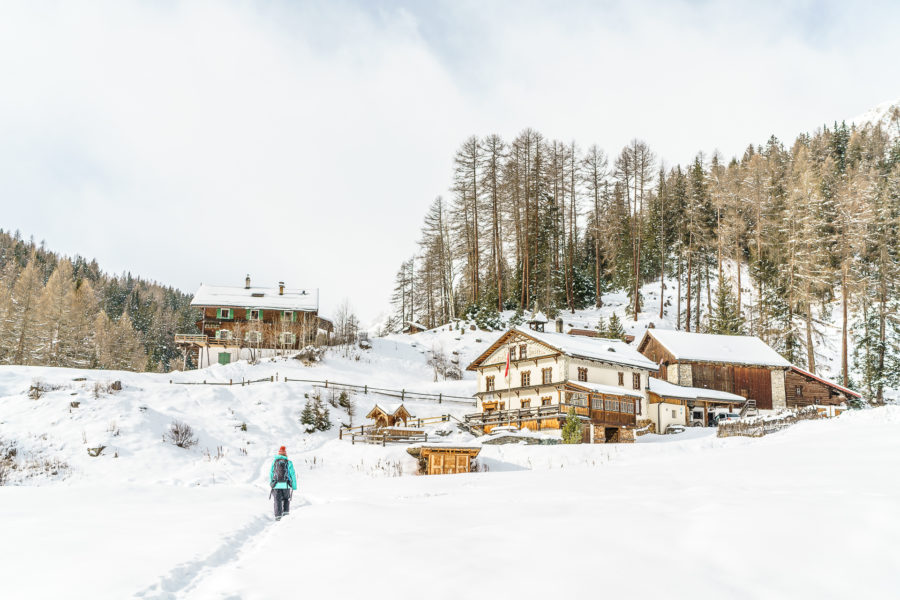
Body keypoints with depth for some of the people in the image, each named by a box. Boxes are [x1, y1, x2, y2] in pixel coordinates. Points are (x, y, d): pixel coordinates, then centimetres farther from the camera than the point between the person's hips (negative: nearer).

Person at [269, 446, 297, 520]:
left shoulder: (274, 462, 6)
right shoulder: (288, 463, 0)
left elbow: (271, 474, 11)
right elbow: (293, 475, -1)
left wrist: (271, 484, 25)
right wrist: (294, 486, 5)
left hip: (276, 485, 1)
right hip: (286, 485, -1)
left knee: (277, 501, 5)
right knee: (286, 499, 21)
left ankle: (278, 515, -7)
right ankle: (286, 511, 8)